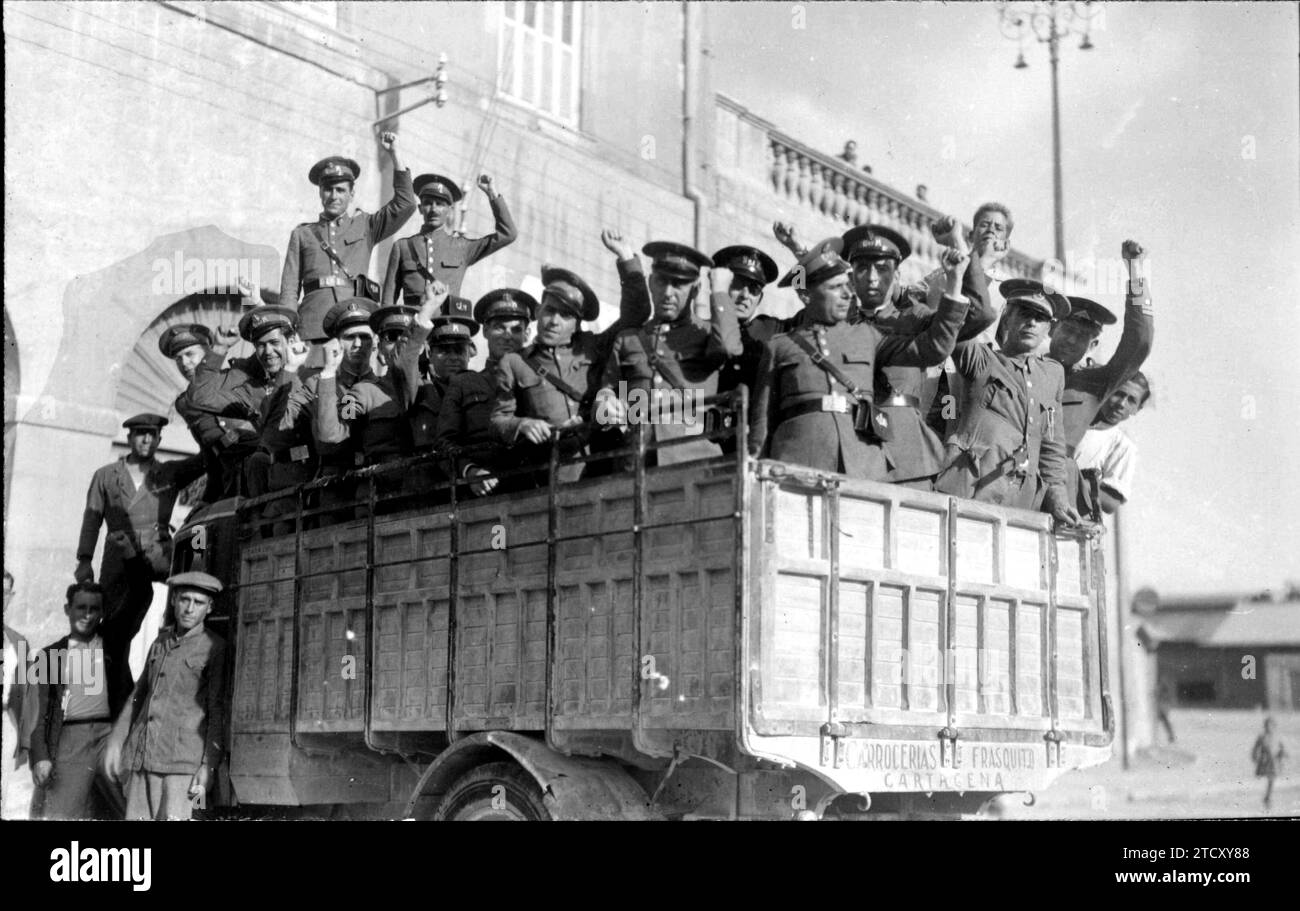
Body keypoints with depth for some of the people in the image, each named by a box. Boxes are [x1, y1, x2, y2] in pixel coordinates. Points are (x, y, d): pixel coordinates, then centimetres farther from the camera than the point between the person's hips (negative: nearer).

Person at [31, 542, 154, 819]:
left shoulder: (114, 639, 16)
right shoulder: (50, 656, 14)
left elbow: (141, 595, 8)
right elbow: (39, 712, 9)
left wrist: (129, 552, -4)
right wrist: (40, 757, -3)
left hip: (110, 734, 1)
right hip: (69, 741, -1)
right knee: (56, 814, -7)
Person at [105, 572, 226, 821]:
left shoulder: (214, 648, 0)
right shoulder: (161, 641, 18)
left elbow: (218, 710, -3)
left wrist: (208, 765, -9)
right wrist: (116, 741, 21)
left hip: (182, 759, -6)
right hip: (141, 754, 6)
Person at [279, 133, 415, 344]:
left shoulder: (365, 226, 21)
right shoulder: (301, 234, 21)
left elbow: (405, 204, 10)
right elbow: (289, 289, 15)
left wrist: (394, 155, 9)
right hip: (315, 325, 0)